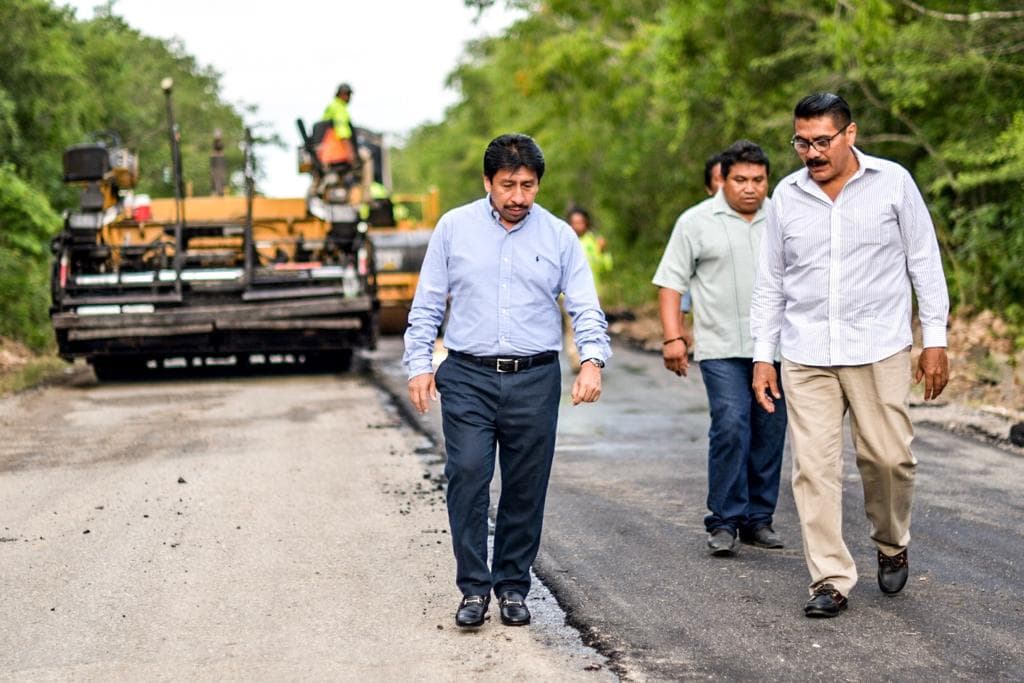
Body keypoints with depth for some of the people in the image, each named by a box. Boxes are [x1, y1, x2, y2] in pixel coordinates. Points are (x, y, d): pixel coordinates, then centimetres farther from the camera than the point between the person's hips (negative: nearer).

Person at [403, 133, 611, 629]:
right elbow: (427, 305, 8)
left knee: (526, 488, 4)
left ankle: (513, 587, 17)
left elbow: (585, 308, 1)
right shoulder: (454, 228, 5)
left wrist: (592, 360, -16)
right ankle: (474, 588, -4)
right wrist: (419, 365, 0)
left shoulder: (559, 237, 5)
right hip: (468, 377, -1)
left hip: (534, 379, 1)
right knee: (468, 475, -13)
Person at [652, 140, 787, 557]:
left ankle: (758, 520, 15)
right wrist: (673, 337, -9)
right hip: (722, 349, -4)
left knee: (770, 434, 5)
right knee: (730, 428, -15)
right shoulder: (696, 222, 1)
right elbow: (671, 283, 1)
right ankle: (724, 523, -7)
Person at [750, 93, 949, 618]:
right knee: (813, 467, -4)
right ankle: (830, 580, 1)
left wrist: (934, 339, 1)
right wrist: (762, 356, 8)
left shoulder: (893, 182, 1)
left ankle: (891, 544, 27)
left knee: (887, 456, -1)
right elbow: (770, 283, 12)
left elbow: (924, 263, 5)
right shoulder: (787, 195, 6)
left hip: (879, 350, -2)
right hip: (806, 357, 2)